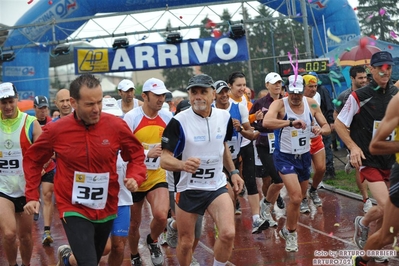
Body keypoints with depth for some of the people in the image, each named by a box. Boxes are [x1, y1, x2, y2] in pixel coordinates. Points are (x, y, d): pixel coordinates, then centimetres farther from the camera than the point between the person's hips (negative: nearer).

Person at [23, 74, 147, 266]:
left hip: (106, 209, 3)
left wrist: (135, 177, -14)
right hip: (74, 210, -3)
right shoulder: (56, 130, -12)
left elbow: (136, 154, 4)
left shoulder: (116, 126, -11)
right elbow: (33, 159, 4)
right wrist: (32, 196, 0)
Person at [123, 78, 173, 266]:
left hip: (157, 178, 2)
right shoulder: (131, 117, -14)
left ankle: (153, 241, 11)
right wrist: (147, 153, -28)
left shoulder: (168, 117, -3)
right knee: (134, 224, 12)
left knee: (161, 215, -23)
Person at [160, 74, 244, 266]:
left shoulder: (224, 117, -2)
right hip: (188, 189, -2)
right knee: (186, 243, 8)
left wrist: (233, 172, 16)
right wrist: (183, 165, -39)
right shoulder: (179, 122, -17)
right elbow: (164, 160, -19)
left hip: (217, 187, 3)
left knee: (228, 234, -17)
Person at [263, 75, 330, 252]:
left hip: (304, 156, 6)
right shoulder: (279, 104, -18)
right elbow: (266, 122, -37)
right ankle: (291, 232, 5)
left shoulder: (311, 104, -4)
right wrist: (291, 122, -48)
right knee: (296, 197, -18)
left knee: (298, 198, 18)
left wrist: (320, 130, -24)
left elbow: (327, 127, 0)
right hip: (285, 157, -6)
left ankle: (288, 230, 43)